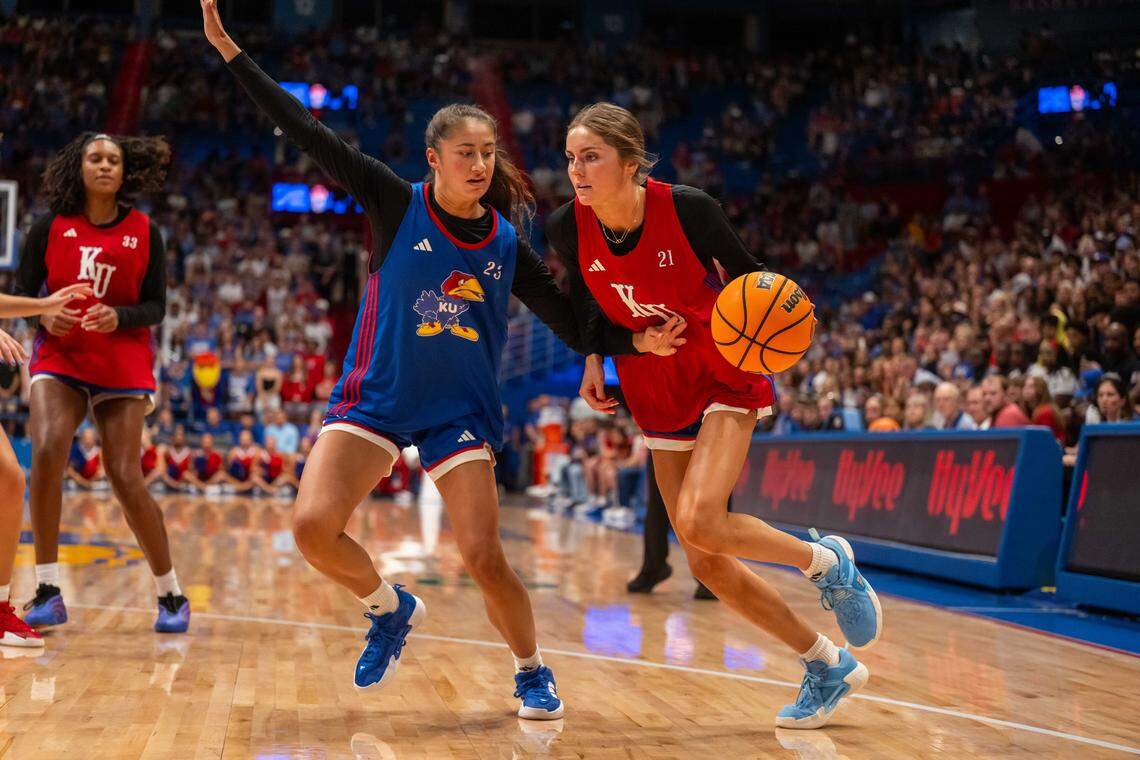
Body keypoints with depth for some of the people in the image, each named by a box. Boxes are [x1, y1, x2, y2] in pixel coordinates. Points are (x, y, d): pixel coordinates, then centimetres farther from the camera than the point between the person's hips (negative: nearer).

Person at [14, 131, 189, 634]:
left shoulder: (144, 232, 3)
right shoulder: (50, 228, 3)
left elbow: (155, 308, 2)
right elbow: (21, 293, 6)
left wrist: (118, 317, -18)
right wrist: (45, 315, -15)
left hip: (123, 365, 0)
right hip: (58, 358, 1)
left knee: (125, 478, -8)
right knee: (46, 453, -24)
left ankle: (171, 595, 10)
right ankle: (48, 592, -14)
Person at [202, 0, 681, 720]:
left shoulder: (506, 244, -1)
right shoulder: (398, 203, -7)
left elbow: (571, 320, 4)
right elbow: (312, 136, -11)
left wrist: (633, 339, -15)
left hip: (459, 410, 1)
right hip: (375, 394, 0)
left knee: (485, 558, -7)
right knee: (313, 526, -16)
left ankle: (534, 673, 18)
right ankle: (392, 608, 14)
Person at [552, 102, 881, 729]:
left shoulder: (687, 208, -22)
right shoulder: (567, 229, -12)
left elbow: (744, 273, -7)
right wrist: (595, 359, -5)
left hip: (725, 377, -5)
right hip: (656, 393, 5)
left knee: (699, 521, -27)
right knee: (706, 564, 3)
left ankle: (826, 560, 3)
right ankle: (828, 666, 20)